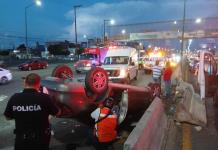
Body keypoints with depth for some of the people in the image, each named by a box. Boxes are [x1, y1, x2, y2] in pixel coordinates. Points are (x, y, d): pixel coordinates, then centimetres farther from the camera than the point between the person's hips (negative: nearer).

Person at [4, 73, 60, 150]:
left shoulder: (14, 98, -14)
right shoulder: (44, 97, -22)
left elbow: (8, 117, 4)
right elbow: (57, 113, -6)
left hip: (21, 141, 1)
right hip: (41, 140, -1)